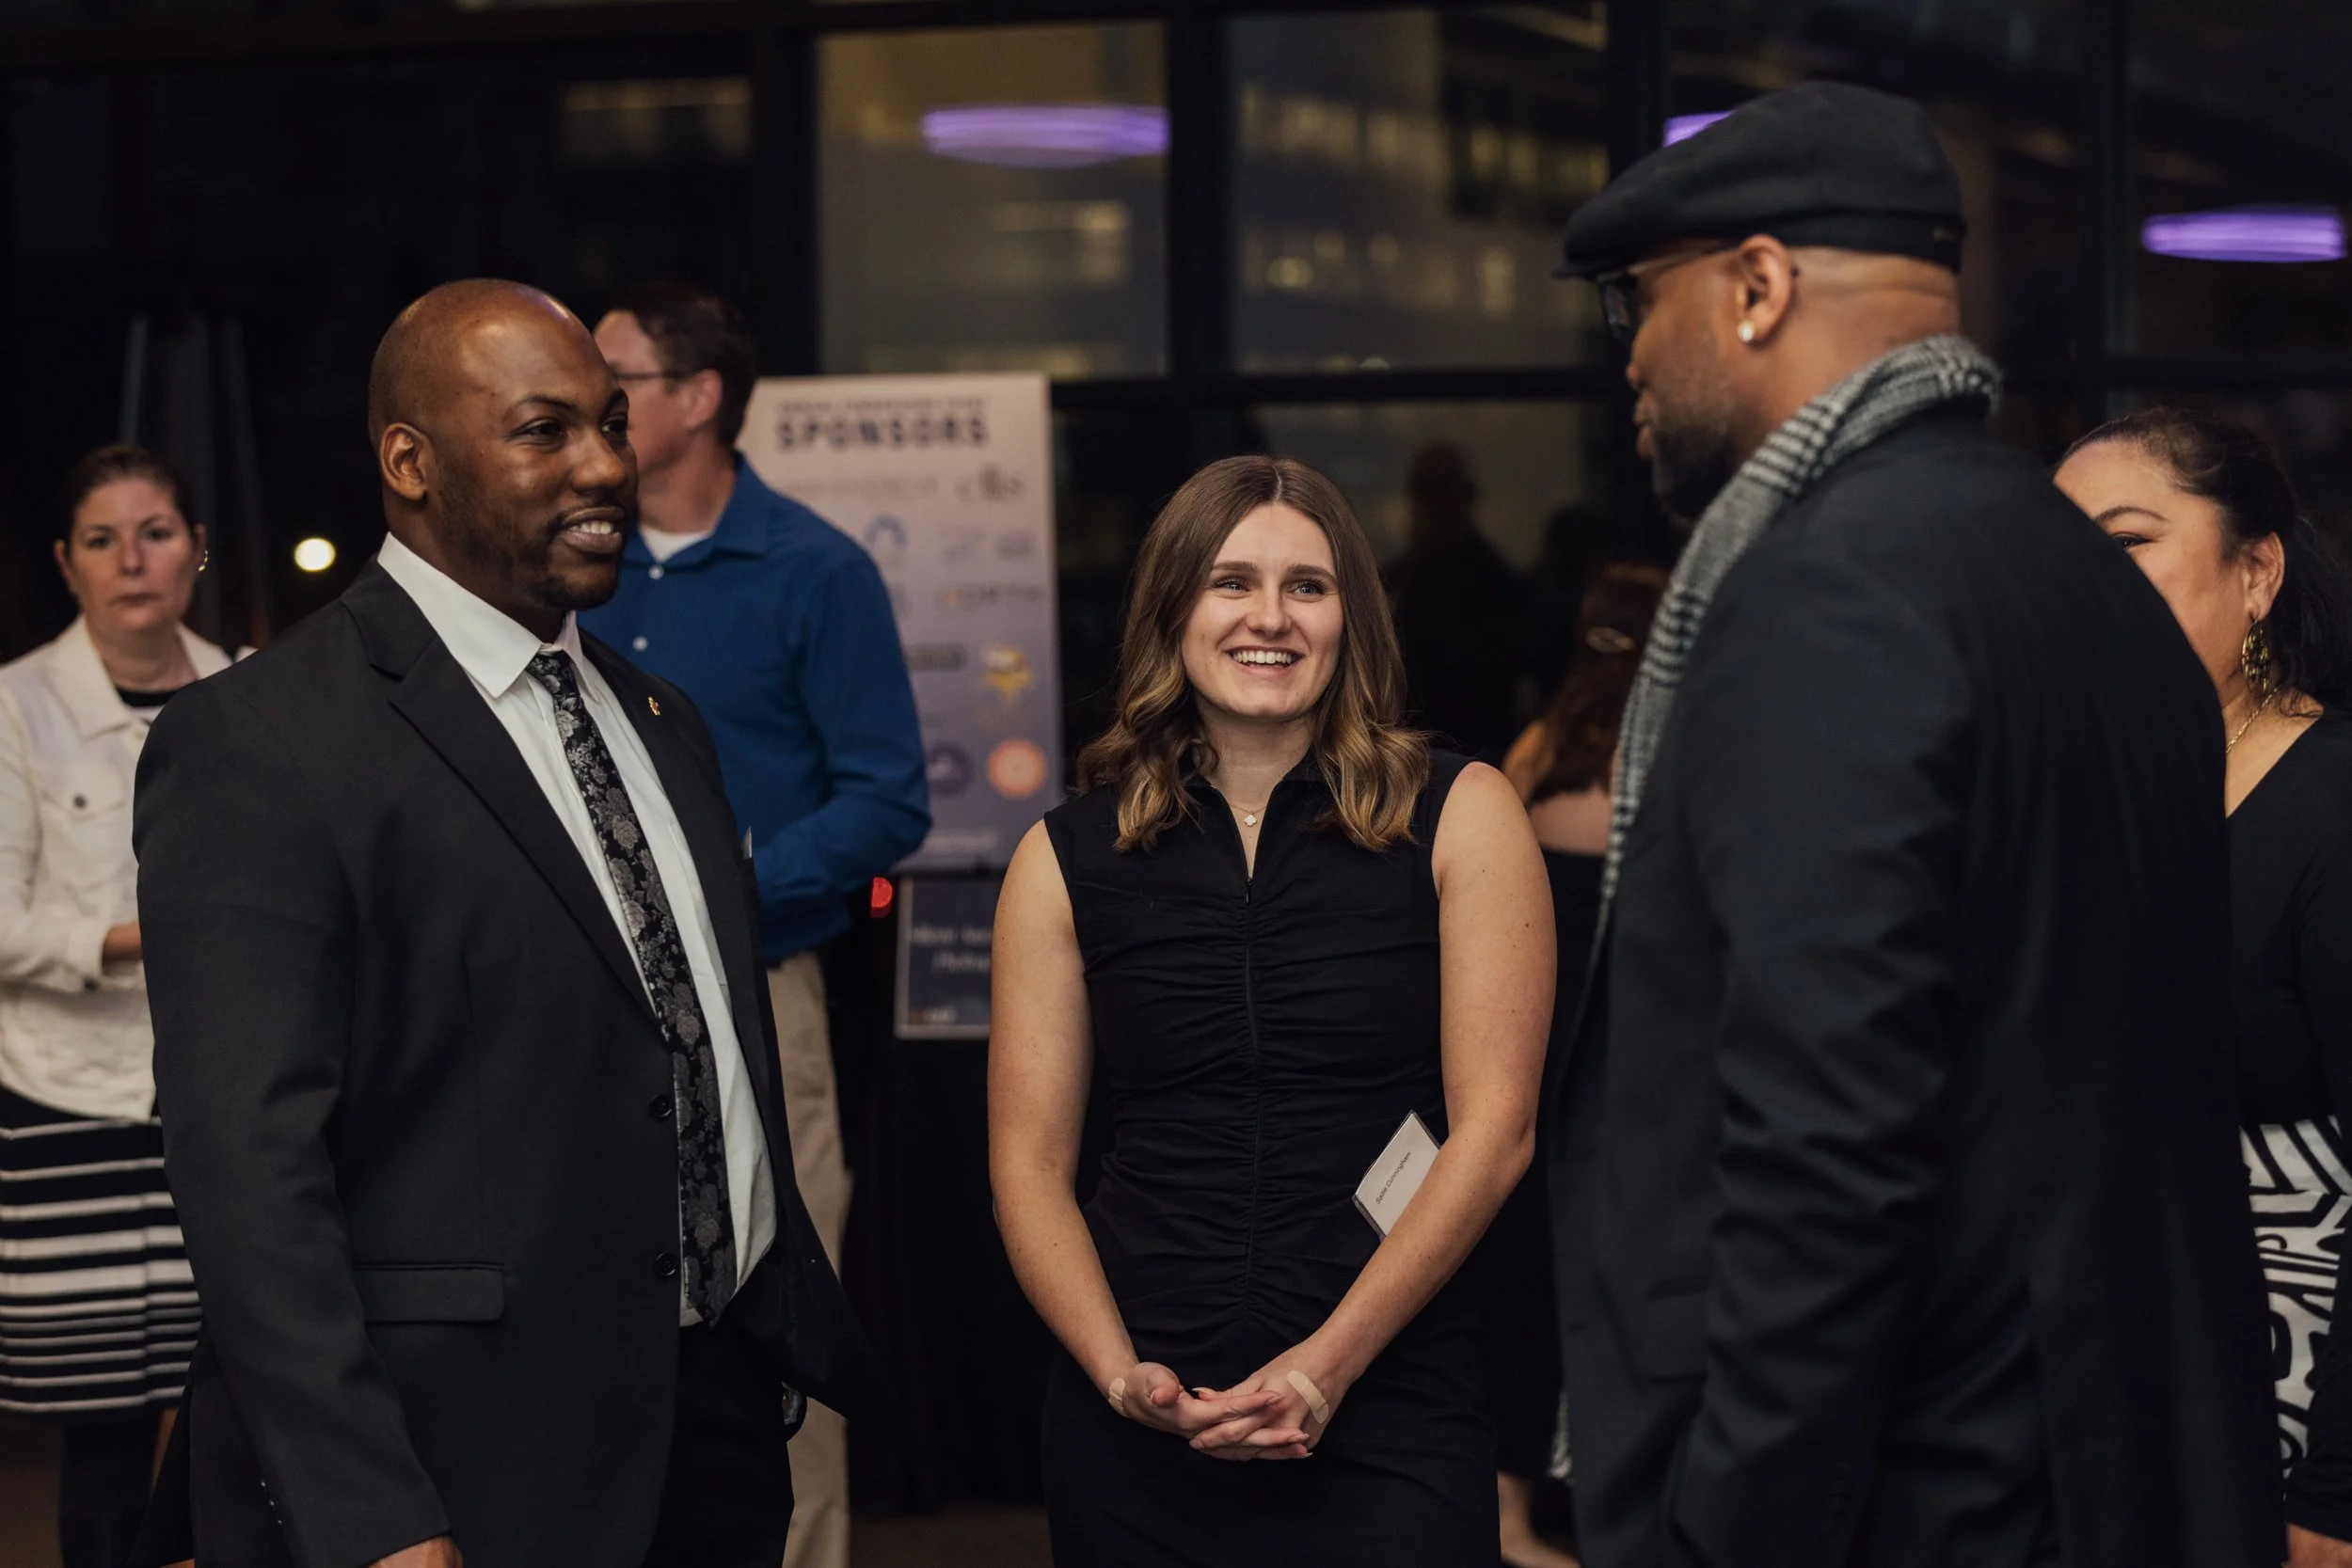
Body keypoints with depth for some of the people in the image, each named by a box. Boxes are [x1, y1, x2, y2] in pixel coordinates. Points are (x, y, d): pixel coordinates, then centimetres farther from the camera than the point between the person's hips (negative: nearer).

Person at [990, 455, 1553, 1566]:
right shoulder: (1067, 860, 6)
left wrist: (1326, 1365, -12)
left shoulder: (1460, 819, 1)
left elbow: (1495, 1127, -5)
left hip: (1390, 1414, -1)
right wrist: (1121, 1375, -11)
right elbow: (1029, 1161, 4)